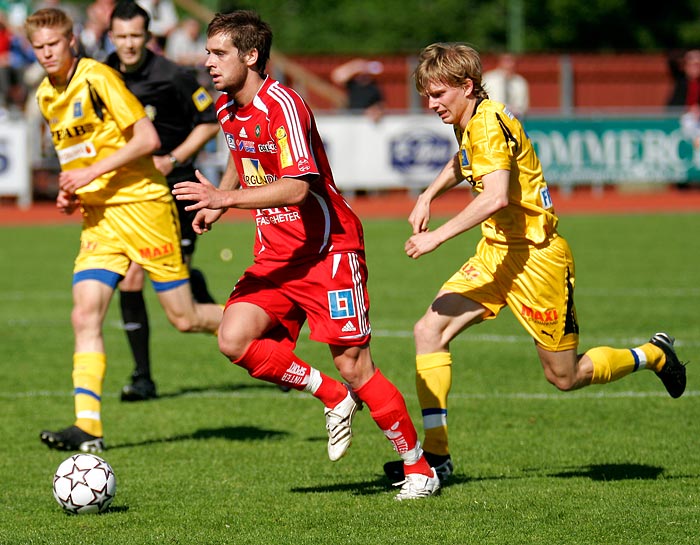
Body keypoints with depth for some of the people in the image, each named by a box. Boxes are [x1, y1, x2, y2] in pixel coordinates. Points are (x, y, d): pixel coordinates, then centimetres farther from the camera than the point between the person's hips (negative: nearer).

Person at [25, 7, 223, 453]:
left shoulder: (98, 78, -12)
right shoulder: (46, 96, 12)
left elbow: (148, 139, -16)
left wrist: (92, 173, -19)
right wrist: (72, 192, 7)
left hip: (141, 203, -7)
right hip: (98, 216, 7)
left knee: (185, 318, -2)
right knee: (85, 315, -9)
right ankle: (88, 427, -13)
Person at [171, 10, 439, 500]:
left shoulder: (282, 105, -20)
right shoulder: (227, 109, 6)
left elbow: (297, 186, -30)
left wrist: (225, 198, -33)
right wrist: (217, 201, 14)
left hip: (327, 250, -8)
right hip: (275, 255, 8)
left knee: (354, 366, -7)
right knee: (234, 340, -13)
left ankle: (419, 467, 10)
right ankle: (335, 399, 7)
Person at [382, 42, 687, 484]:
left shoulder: (489, 123, -21)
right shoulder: (469, 124, 8)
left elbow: (496, 197, -36)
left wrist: (437, 237, -34)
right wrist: (427, 197, 19)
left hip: (536, 257, -9)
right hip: (497, 252, 9)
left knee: (565, 376, 2)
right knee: (430, 330, -7)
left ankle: (653, 355, 27)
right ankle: (436, 452, -7)